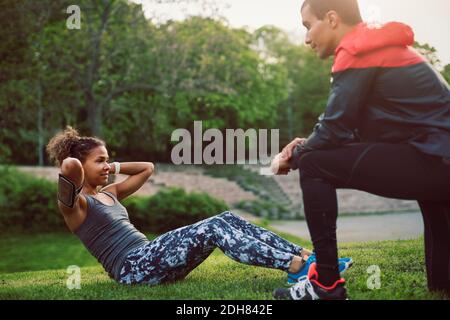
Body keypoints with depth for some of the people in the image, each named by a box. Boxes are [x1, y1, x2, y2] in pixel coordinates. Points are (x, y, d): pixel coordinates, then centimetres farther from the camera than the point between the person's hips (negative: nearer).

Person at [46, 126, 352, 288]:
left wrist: (114, 168, 23)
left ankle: (308, 256, -16)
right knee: (213, 229, -25)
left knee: (227, 219, -9)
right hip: (132, 267, -9)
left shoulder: (110, 193, 23)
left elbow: (147, 168, 32)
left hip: (149, 258, 9)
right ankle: (296, 266, -31)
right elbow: (71, 166, -25)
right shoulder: (73, 205, -2)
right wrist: (74, 169, -3)